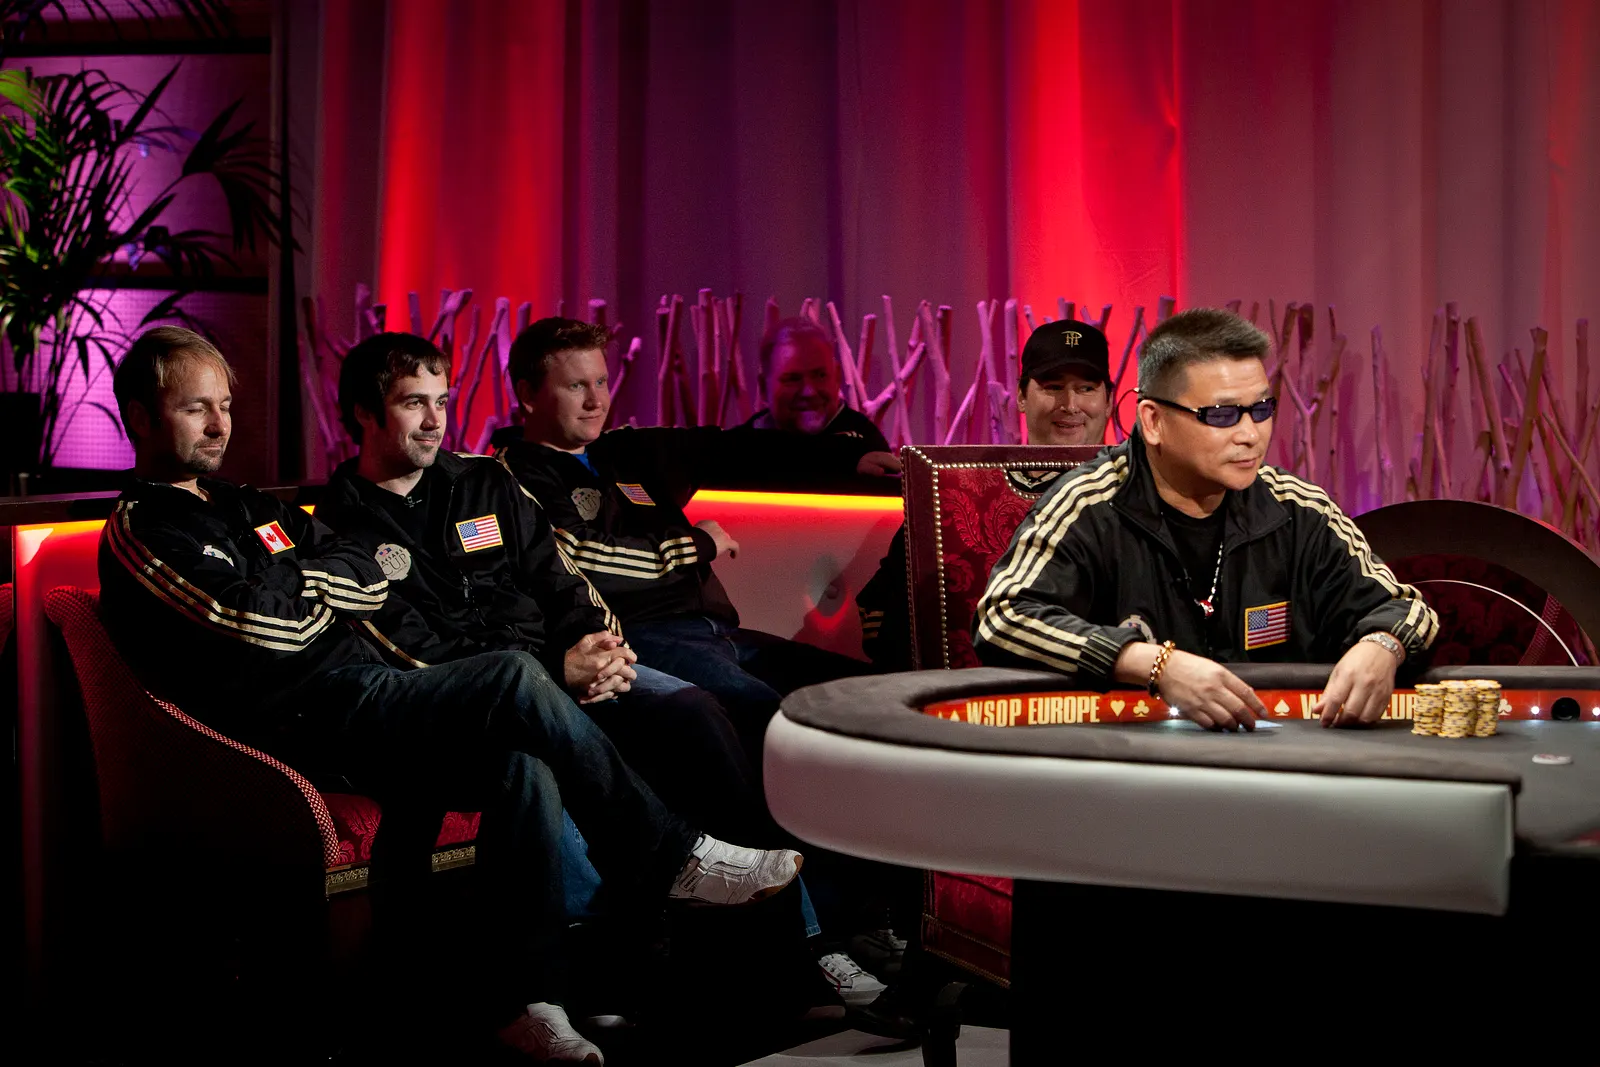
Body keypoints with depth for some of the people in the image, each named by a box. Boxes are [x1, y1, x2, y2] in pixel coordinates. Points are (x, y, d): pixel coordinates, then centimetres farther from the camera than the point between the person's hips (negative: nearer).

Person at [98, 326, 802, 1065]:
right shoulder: (142, 530, -1)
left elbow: (369, 585, 16)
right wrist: (320, 587, 4)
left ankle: (521, 999, -18)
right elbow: (266, 626, -15)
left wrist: (296, 586, -1)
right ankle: (673, 858, -11)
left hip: (363, 688, 8)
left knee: (522, 767, -20)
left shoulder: (247, 508, 25)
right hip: (313, 720, -8)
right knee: (515, 683, -24)